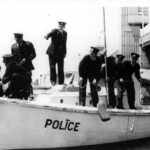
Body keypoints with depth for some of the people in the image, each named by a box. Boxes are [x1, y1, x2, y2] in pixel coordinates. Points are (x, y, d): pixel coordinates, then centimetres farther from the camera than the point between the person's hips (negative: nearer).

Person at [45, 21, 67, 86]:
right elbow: (50, 34, -28)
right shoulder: (54, 31, -5)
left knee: (61, 69, 4)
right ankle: (53, 81, 10)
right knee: (52, 67, -1)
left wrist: (64, 52, 13)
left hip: (61, 53, 4)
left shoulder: (65, 33, 11)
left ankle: (61, 82, 13)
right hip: (53, 52, -3)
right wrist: (47, 36, -51)